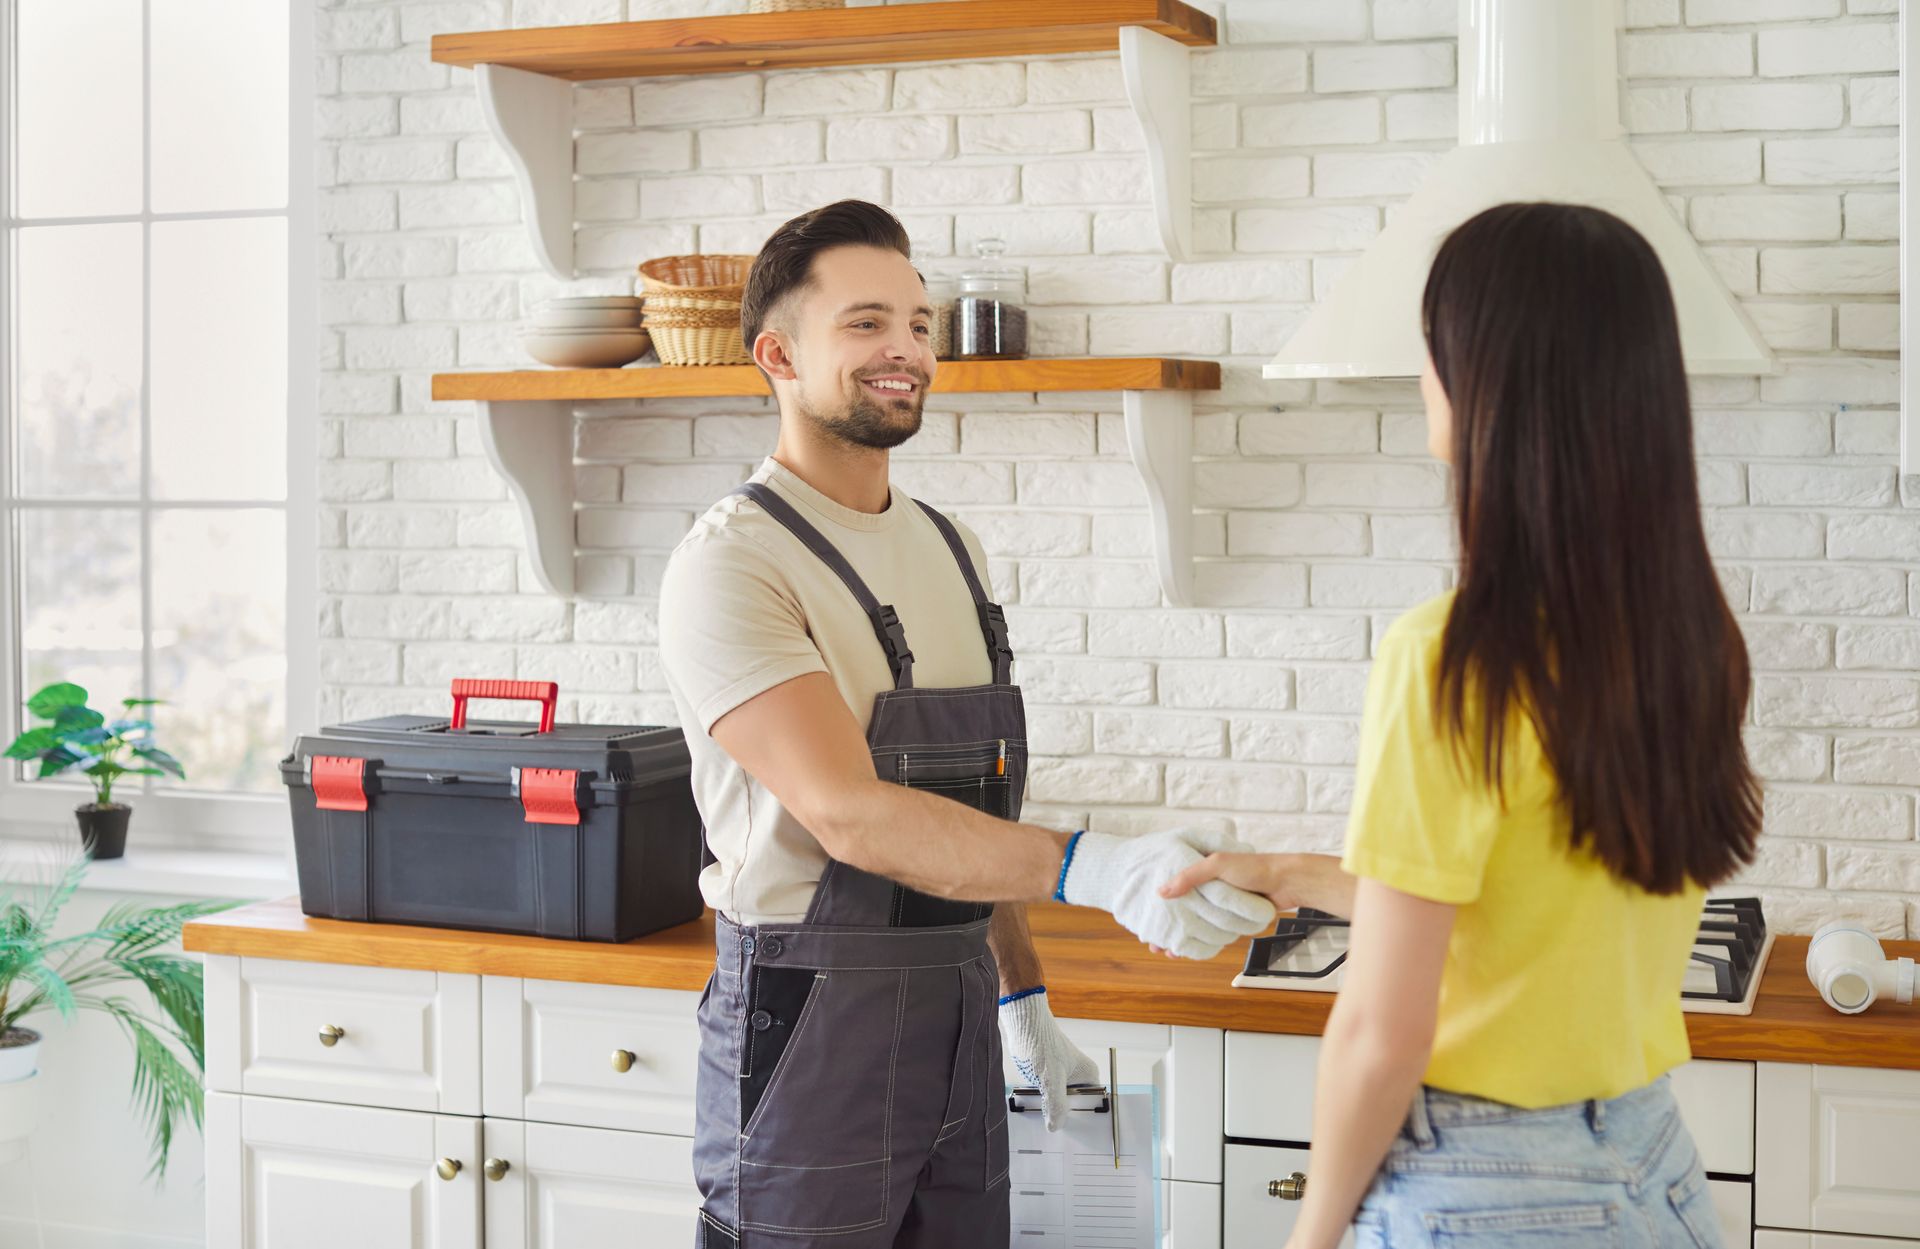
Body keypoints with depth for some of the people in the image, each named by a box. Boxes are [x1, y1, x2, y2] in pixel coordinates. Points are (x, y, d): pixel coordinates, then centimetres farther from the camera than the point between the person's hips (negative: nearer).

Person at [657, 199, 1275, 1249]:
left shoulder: (950, 550, 12)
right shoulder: (731, 564, -14)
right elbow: (853, 816, -26)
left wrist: (1022, 998, 18)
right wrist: (1098, 869, -35)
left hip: (960, 1016, 7)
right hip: (806, 1018, -7)